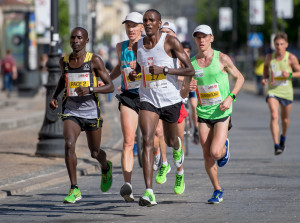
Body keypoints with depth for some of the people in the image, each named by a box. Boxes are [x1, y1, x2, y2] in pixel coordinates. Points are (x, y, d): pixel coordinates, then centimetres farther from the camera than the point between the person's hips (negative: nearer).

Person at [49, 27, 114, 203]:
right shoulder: (64, 61, 4)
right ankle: (75, 190, -18)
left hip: (91, 112, -2)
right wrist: (55, 96, 13)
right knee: (69, 145, -22)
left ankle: (106, 168, 49)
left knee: (95, 153, 11)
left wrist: (90, 89, -25)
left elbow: (110, 87, -9)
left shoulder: (94, 61, -8)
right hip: (71, 111, 2)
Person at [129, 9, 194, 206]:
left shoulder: (170, 41, -10)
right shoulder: (137, 46, 4)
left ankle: (177, 146, 61)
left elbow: (190, 70, -12)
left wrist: (164, 70, -23)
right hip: (148, 99, 2)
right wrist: (134, 74, 1)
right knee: (147, 142, -17)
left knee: (170, 141, 18)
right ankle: (149, 192, -24)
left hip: (170, 99, -2)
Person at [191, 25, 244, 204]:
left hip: (222, 113, -3)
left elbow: (240, 78, 4)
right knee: (207, 156, 2)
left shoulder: (222, 59, -6)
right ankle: (218, 190, 18)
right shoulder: (191, 63, 2)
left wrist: (230, 97, -10)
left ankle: (224, 148, 22)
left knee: (215, 152, -15)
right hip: (203, 114, 3)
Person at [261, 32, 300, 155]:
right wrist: (264, 78, 4)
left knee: (285, 118, 16)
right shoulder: (269, 57, -2)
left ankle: (283, 137, 47)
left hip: (286, 92, 0)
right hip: (272, 91, 0)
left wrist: (290, 74, -21)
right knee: (274, 116, -18)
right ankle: (276, 145, -22)